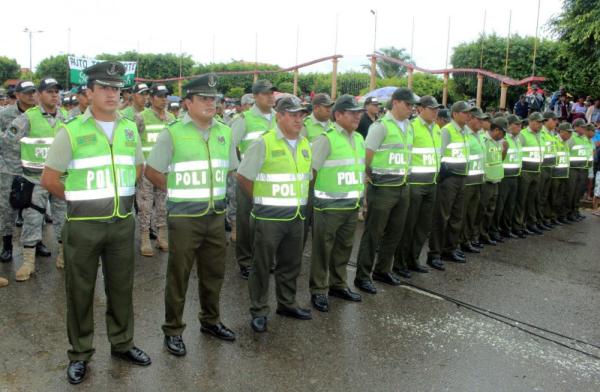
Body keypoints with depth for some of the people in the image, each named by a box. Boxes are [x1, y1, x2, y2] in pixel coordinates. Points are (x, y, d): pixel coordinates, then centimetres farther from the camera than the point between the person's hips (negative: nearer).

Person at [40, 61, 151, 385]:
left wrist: (119, 193, 11)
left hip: (123, 222, 4)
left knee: (121, 286, 14)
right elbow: (49, 180, -4)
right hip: (83, 225, -3)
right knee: (80, 290, 8)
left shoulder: (129, 129, 5)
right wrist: (78, 199, 3)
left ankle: (122, 343, 32)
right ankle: (80, 354, 25)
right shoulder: (71, 132, -9)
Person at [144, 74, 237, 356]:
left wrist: (212, 189, 11)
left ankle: (210, 320, 35)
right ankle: (173, 331, 21)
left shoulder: (225, 132, 5)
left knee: (214, 273, 16)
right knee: (178, 276, 5)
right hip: (184, 217, -5)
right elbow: (152, 172, -2)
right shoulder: (173, 133, -9)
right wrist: (175, 191, 2)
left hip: (216, 216, 5)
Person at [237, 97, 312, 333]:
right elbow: (243, 176, -8)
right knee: (262, 265, 4)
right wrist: (259, 200, -1)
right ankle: (258, 311, 17)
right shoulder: (264, 143, -11)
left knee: (291, 264, 16)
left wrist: (299, 201, 13)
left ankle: (287, 304, 33)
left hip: (297, 216, 6)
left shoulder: (305, 145, 9)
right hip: (269, 217, -6)